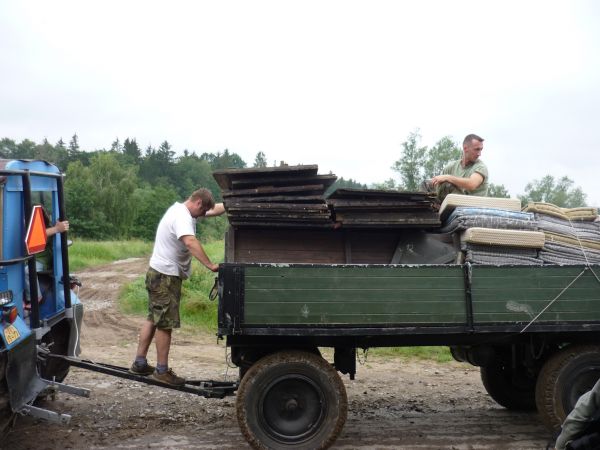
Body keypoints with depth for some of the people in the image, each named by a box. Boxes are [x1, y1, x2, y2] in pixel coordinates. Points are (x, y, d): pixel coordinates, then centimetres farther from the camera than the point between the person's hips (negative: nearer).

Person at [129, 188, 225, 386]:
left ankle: (140, 363, 24)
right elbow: (190, 242, -38)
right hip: (166, 276, -11)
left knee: (153, 319, 17)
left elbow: (215, 209, 16)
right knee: (165, 324, -3)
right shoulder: (182, 217, -21)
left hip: (158, 273, 11)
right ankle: (162, 370, 5)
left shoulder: (180, 210, 11)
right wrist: (210, 265, -42)